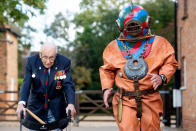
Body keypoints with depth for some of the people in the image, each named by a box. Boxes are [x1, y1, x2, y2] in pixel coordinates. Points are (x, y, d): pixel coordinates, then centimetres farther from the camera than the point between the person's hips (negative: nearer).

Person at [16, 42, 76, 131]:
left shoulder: (64, 62, -12)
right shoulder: (31, 61, -10)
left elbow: (68, 85, -17)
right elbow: (26, 84, -18)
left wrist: (70, 104, -36)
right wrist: (21, 103, -36)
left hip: (57, 110, 0)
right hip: (36, 109, 0)